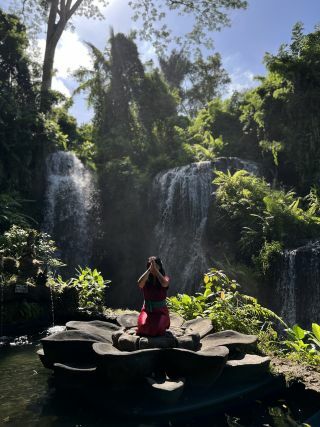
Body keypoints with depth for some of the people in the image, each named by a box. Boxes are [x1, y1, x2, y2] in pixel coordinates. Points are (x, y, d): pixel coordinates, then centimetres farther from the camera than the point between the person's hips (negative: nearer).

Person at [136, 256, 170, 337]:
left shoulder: (165, 278, -3)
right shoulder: (146, 279, -1)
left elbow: (164, 284, -28)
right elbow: (140, 284, -26)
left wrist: (156, 269, -28)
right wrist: (149, 270, -30)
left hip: (161, 311, -1)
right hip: (147, 310, 1)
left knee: (157, 328, -28)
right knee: (143, 326, -28)